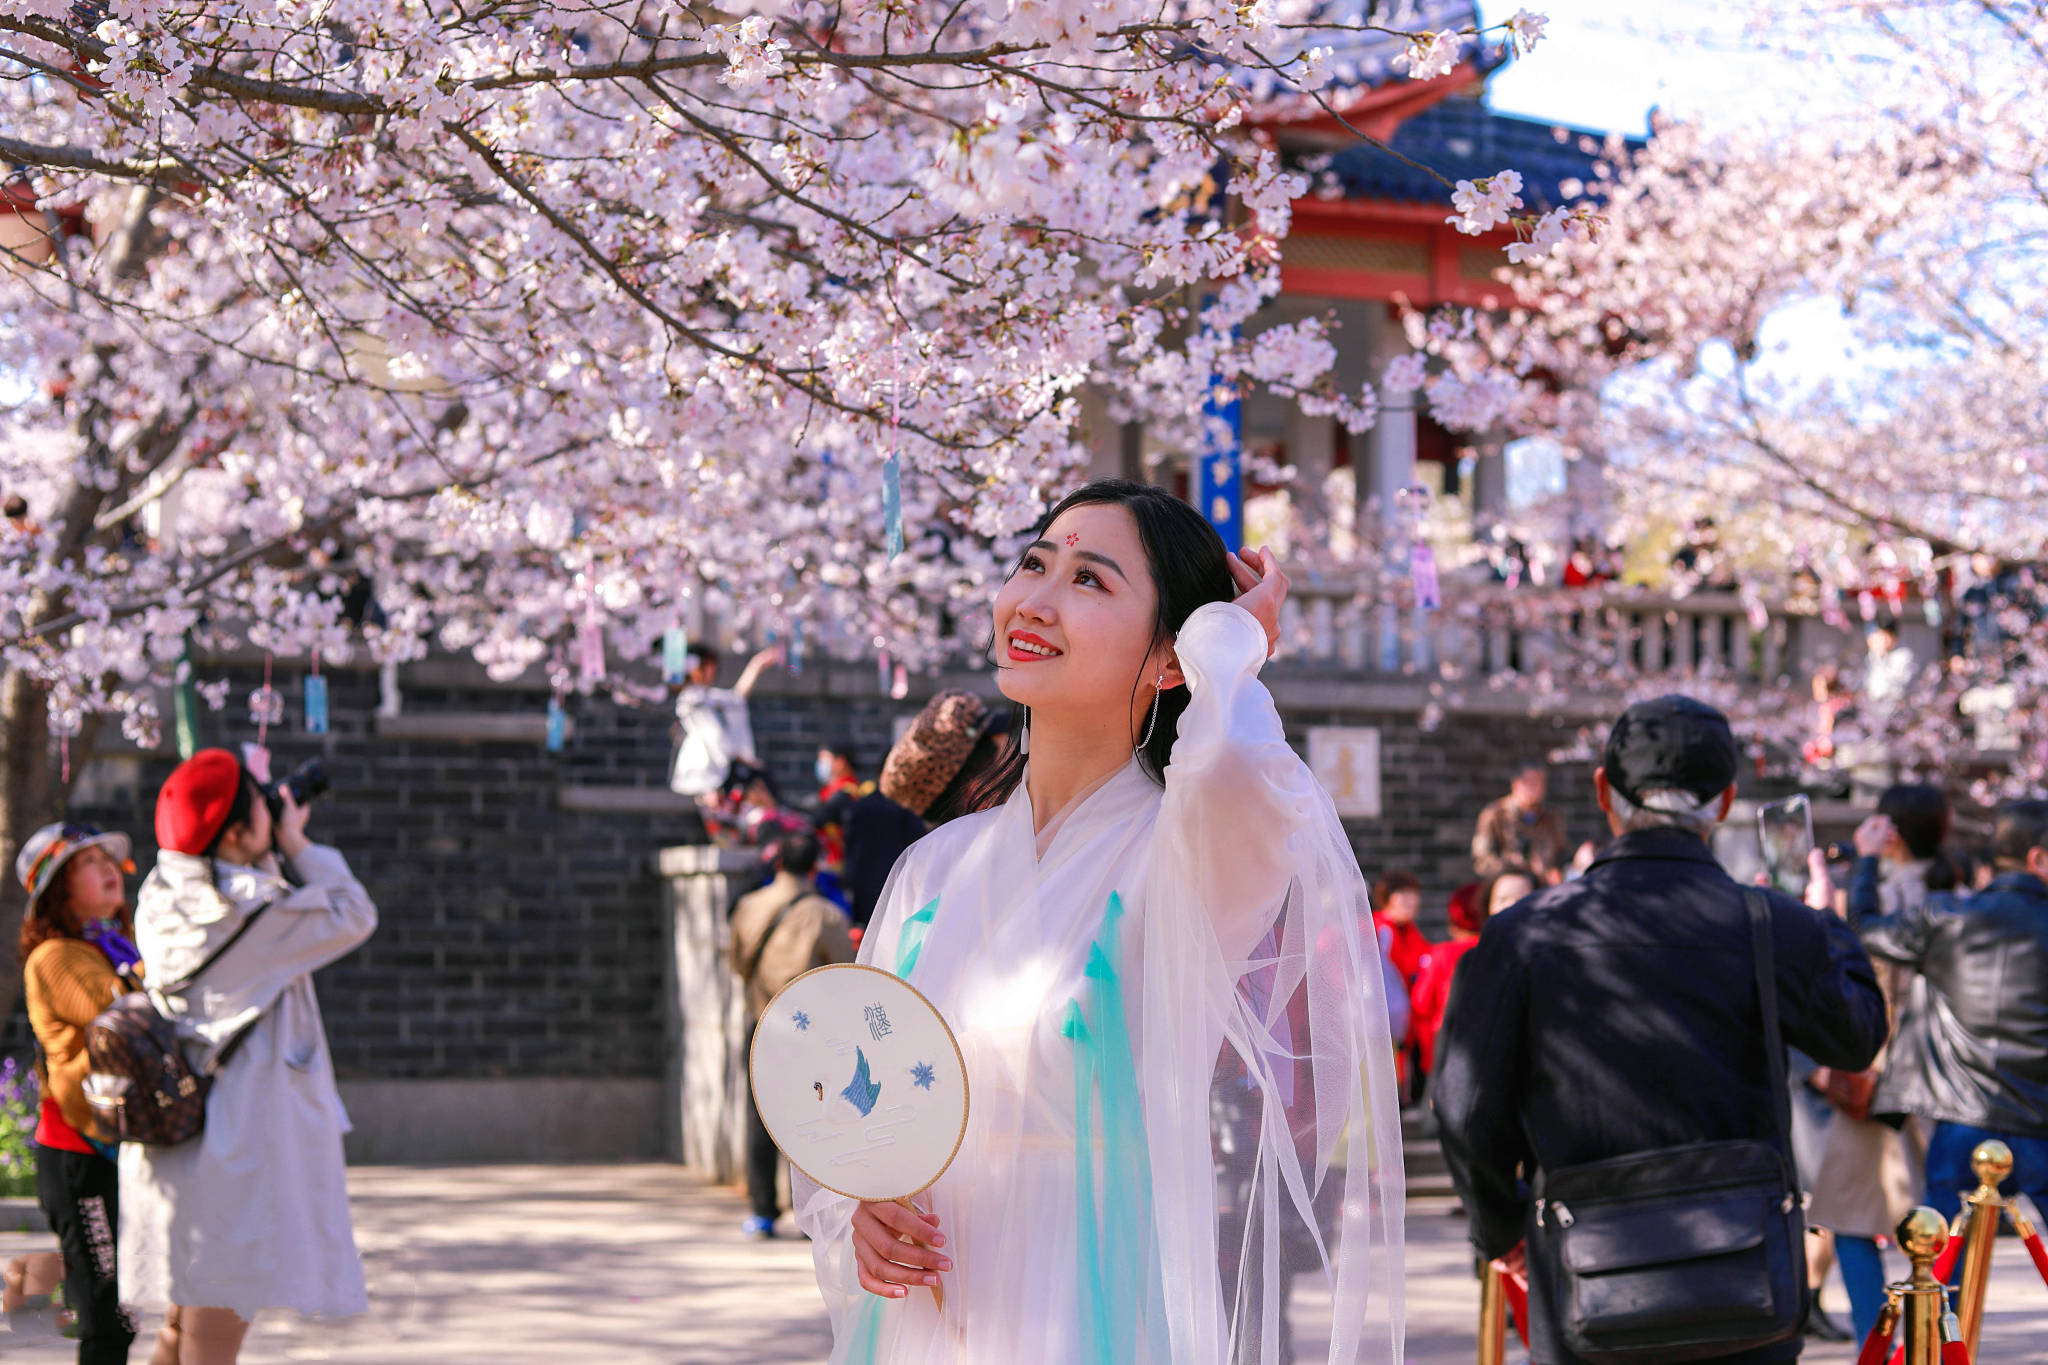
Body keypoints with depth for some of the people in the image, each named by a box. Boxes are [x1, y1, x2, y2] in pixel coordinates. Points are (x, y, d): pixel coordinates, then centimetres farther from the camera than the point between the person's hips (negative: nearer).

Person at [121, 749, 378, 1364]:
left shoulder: (165, 898, 5)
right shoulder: (247, 914, -18)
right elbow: (354, 916, -6)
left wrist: (278, 855, 13)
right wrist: (298, 847, 3)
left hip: (175, 1130, 9)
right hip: (237, 1142, -9)